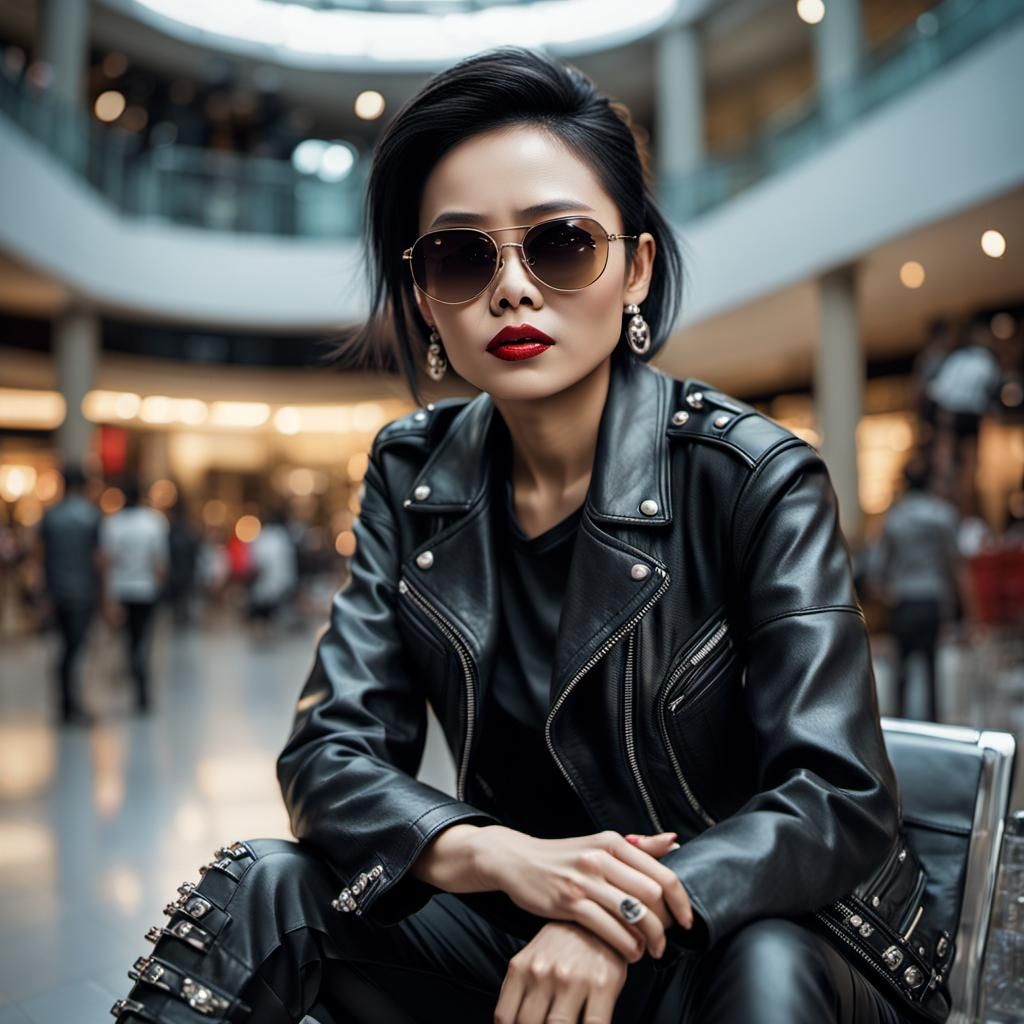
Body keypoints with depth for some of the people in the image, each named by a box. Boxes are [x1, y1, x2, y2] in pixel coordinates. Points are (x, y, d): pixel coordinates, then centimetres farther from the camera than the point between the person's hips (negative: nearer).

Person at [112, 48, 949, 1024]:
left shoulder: (755, 479, -16)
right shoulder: (414, 473, -5)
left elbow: (840, 798, -18)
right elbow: (329, 752, -8)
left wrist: (626, 923, -35)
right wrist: (499, 857, -27)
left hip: (748, 933, -2)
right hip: (518, 930, 3)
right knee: (255, 890, -19)